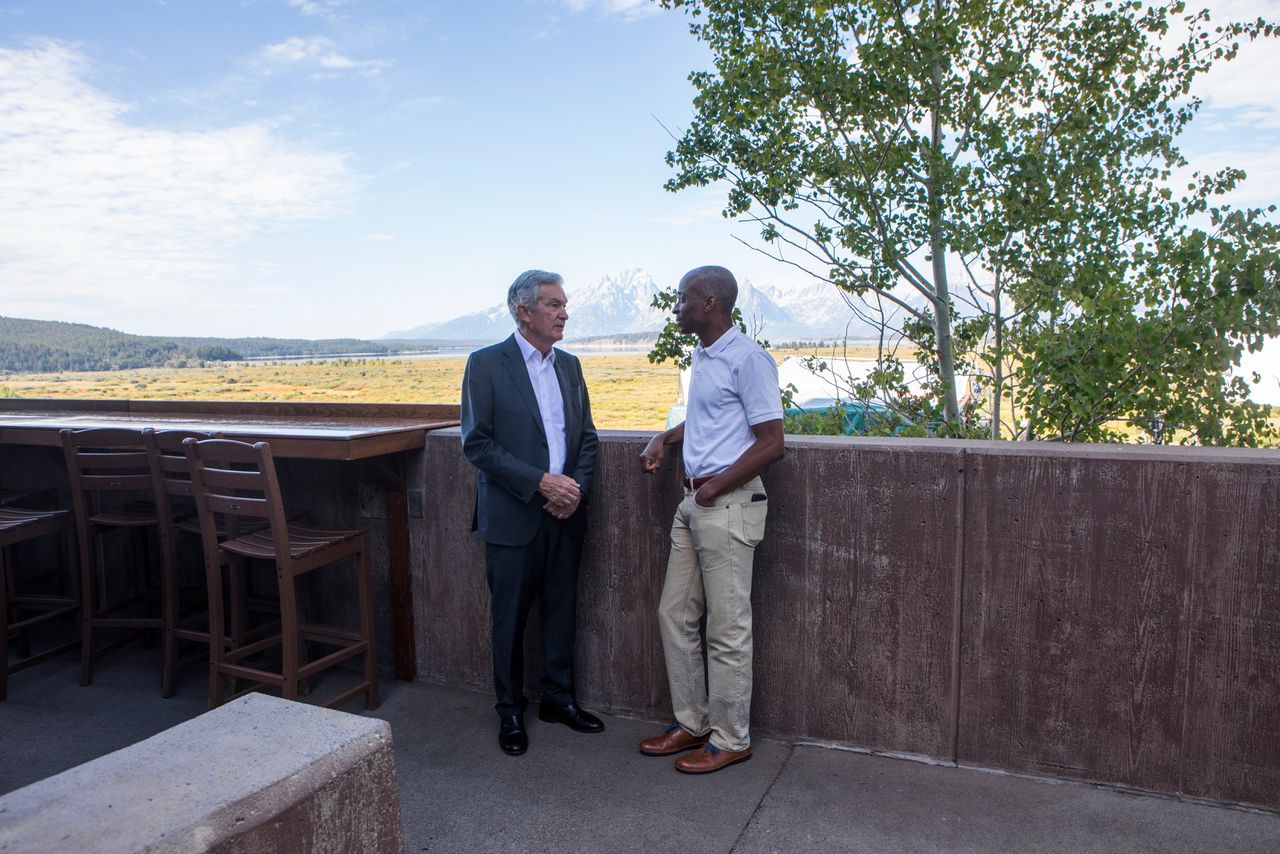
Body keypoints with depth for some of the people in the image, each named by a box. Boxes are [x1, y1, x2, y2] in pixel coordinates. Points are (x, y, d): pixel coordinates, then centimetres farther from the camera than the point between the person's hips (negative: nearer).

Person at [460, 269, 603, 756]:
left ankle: (558, 698, 32)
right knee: (510, 620, 8)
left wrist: (577, 488, -6)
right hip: (513, 516, -5)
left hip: (564, 515, 5)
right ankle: (510, 712, 25)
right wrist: (540, 482, -19)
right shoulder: (486, 365, -8)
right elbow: (477, 443, -13)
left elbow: (587, 437, 12)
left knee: (562, 612, 14)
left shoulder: (569, 366, 9)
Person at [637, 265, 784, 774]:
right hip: (693, 502, 9)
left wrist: (716, 486, -16)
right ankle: (691, 723, 29)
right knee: (675, 616, 14)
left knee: (727, 630, 1)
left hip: (728, 505, -9)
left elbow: (771, 443, -17)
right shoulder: (702, 356, 14)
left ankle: (730, 740, 17)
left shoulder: (747, 359, -14)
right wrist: (664, 438, 13)